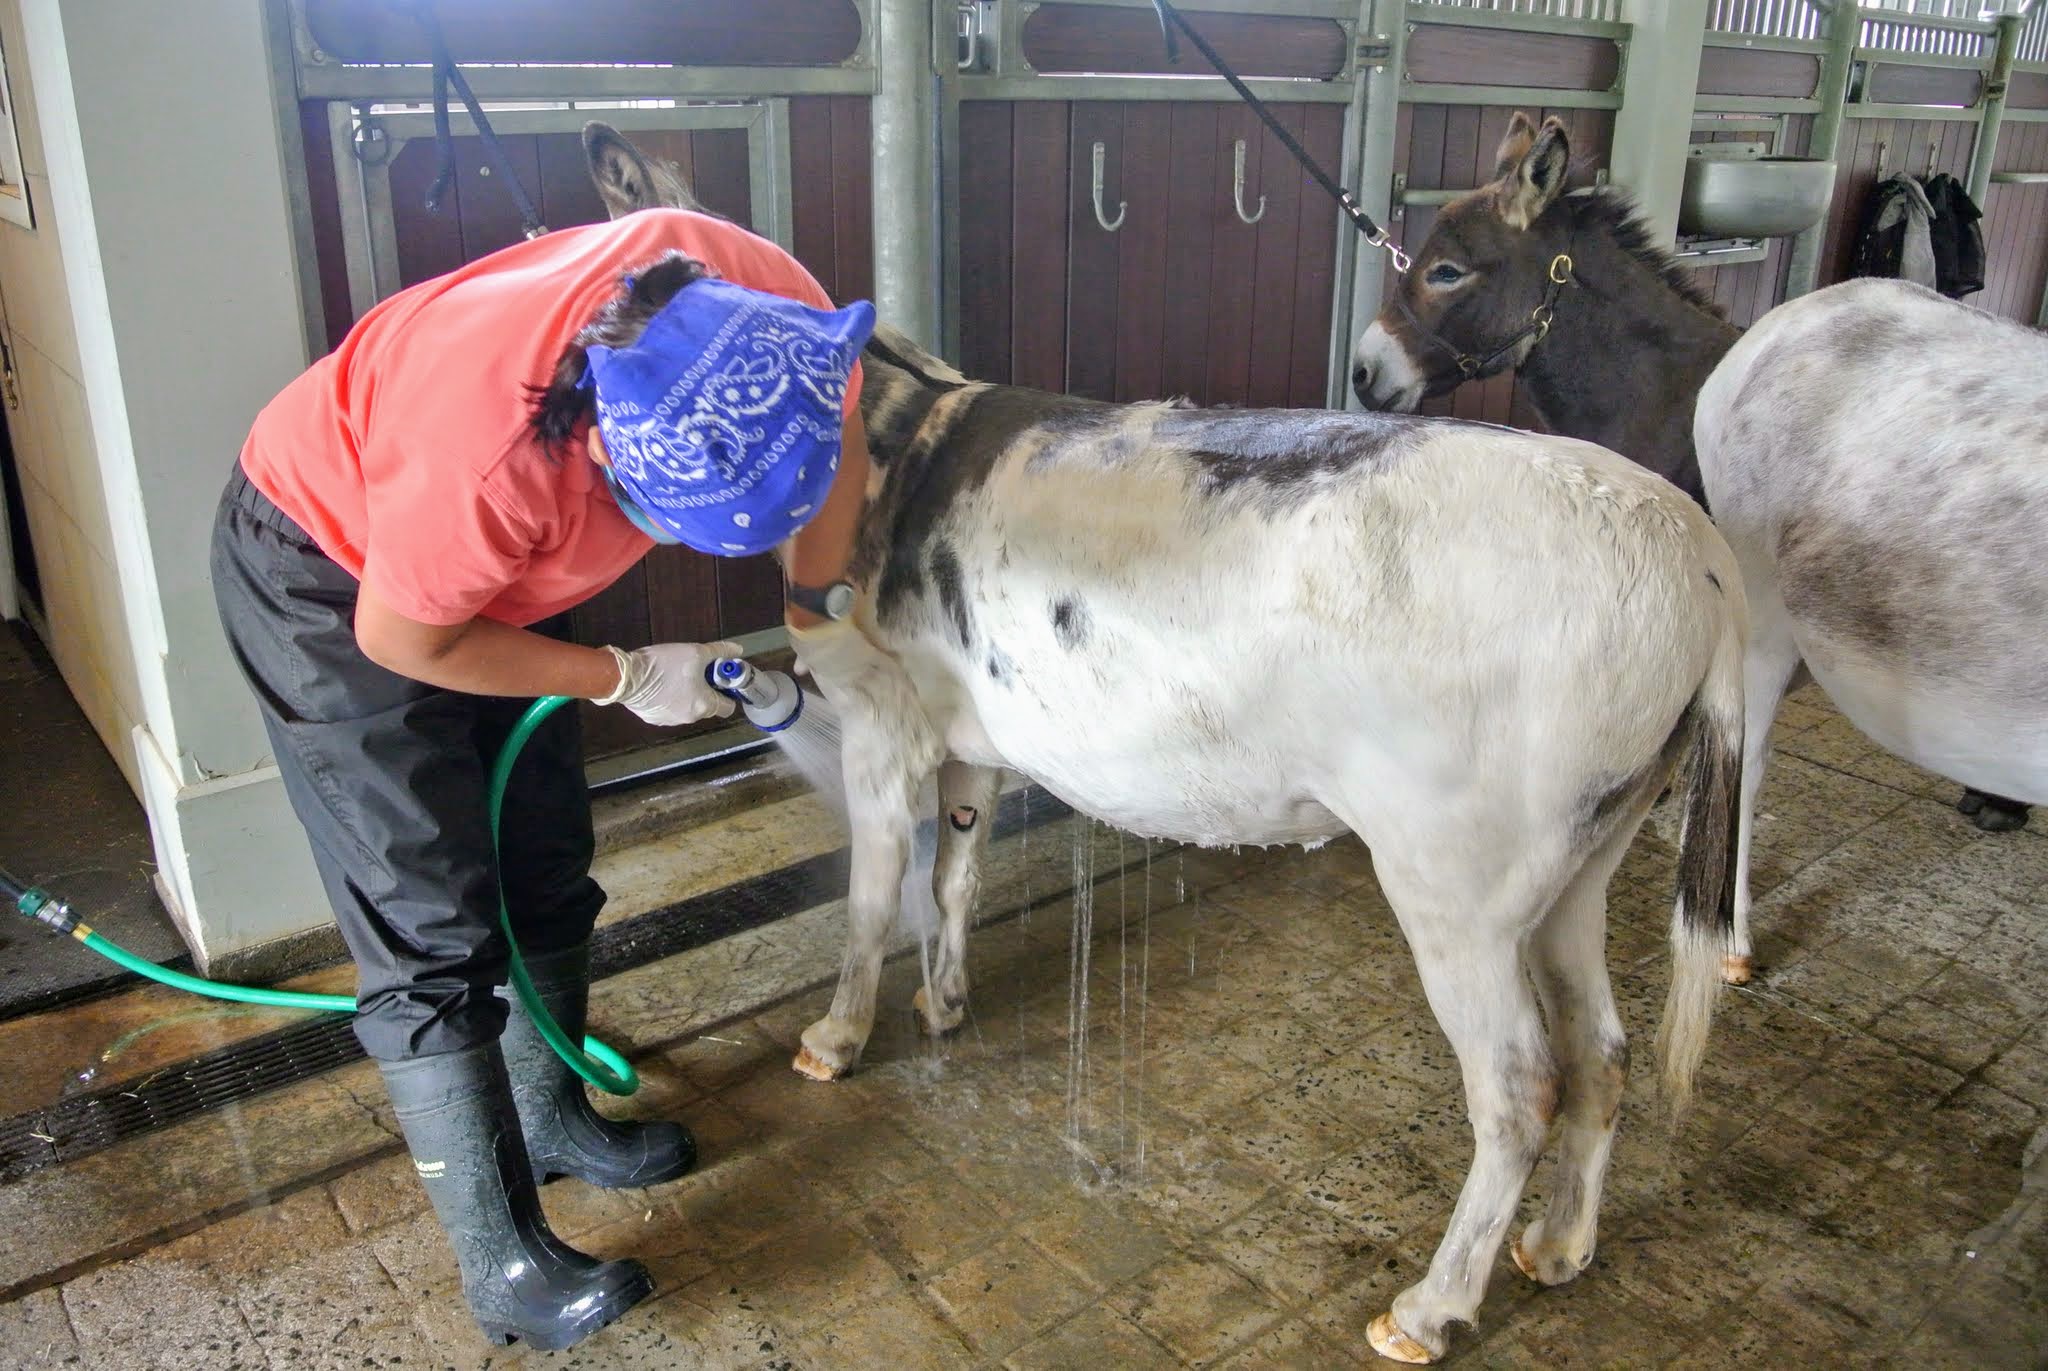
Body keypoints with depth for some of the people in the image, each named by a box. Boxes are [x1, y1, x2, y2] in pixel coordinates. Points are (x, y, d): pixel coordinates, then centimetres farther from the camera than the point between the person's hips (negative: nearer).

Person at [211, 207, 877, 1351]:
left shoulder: (765, 302, -29)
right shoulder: (485, 455, -44)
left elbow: (839, 415, -4)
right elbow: (403, 641, -23)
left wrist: (819, 611, 3)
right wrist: (627, 679, -15)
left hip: (498, 566, 6)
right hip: (328, 579, -6)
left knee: (549, 871, 14)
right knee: (432, 934, -6)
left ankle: (550, 1114, 36)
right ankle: (505, 1264, 8)